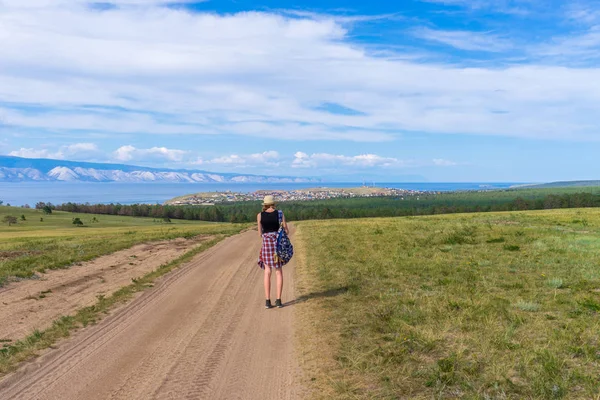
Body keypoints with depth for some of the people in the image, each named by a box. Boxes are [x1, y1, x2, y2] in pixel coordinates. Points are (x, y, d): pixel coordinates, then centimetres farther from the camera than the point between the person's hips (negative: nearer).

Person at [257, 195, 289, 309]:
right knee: (279, 272, 8)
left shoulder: (260, 215, 0)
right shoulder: (280, 214, -1)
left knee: (267, 272, 7)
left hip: (266, 244, 0)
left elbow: (260, 233, 5)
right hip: (279, 244, 0)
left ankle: (267, 301, 3)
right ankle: (278, 301, 3)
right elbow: (286, 231, 0)